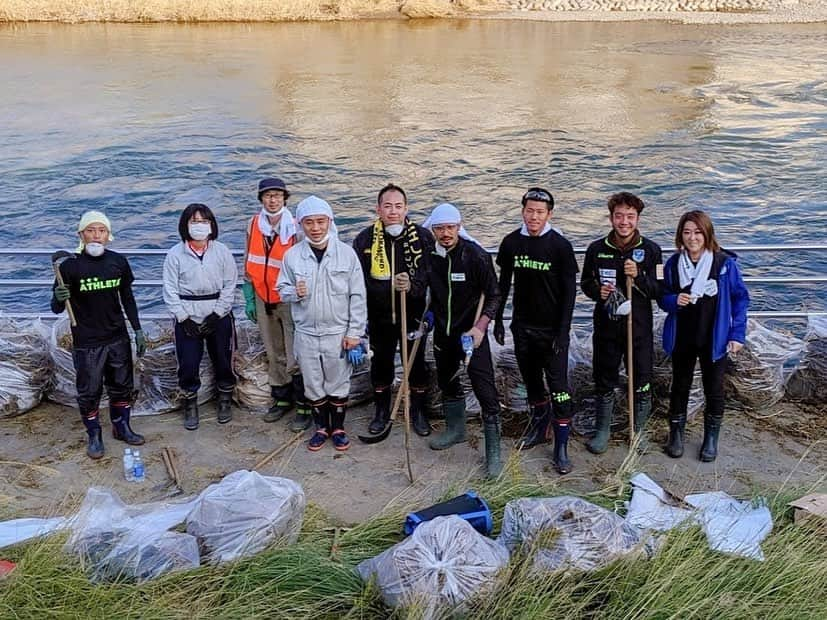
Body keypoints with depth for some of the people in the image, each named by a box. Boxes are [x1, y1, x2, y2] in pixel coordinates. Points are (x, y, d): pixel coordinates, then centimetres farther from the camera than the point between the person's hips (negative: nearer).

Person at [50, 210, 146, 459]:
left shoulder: (118, 262, -1)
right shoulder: (70, 266, -12)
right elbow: (57, 309, -7)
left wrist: (138, 330, 11)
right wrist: (59, 298, -29)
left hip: (118, 338, 4)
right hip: (86, 343, -3)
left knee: (122, 386, 15)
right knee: (89, 392, 6)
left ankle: (122, 427, 34)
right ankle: (94, 436, 25)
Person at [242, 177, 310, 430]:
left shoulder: (295, 227, -12)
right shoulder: (254, 225, 3)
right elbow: (249, 264, 11)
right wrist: (249, 298, 10)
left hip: (289, 299, -5)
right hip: (263, 299, 5)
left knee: (295, 359, -4)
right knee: (274, 355, 16)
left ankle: (304, 406, 8)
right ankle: (281, 399, 29)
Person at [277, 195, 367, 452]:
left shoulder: (346, 253, -7)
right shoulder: (292, 255, -3)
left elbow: (357, 296, -4)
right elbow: (282, 289, 7)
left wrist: (354, 332, -7)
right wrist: (293, 293, -17)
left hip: (338, 333, -2)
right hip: (306, 333, 2)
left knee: (338, 383, 10)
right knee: (313, 385, 13)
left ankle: (338, 428, 28)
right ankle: (321, 427, 31)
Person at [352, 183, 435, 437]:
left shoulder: (422, 237, -7)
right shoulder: (365, 239, -6)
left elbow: (431, 273, -10)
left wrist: (412, 285, -28)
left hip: (414, 315, 0)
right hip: (380, 316, 1)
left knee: (417, 364, 11)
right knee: (381, 365, 14)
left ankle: (418, 412, 30)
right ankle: (382, 412, 33)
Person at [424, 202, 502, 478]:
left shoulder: (476, 255, -16)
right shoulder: (429, 255, -4)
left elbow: (493, 295, -10)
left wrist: (480, 326, -20)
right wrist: (431, 314, 5)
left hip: (471, 333, -5)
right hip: (442, 332, 5)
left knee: (485, 391, -7)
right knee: (447, 383, 21)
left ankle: (493, 451, 1)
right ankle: (455, 429, 44)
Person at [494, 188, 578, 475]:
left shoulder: (560, 246, -10)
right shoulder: (511, 243, 0)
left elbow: (569, 292, -9)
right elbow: (503, 283, 10)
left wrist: (562, 332, -13)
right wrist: (498, 320, 8)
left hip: (552, 330, -4)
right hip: (523, 327, 4)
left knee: (558, 386, -4)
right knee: (531, 381, 17)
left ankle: (561, 447, 2)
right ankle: (539, 427, 36)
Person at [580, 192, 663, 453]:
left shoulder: (650, 250, -4)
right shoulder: (597, 249, -1)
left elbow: (659, 291, -4)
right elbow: (586, 283, 11)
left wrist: (639, 276, -22)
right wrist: (597, 291, -11)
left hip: (639, 329, -1)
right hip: (606, 327, 1)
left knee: (641, 385, 8)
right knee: (604, 383, 12)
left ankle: (638, 433, 27)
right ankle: (603, 431, 30)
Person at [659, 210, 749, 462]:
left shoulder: (725, 263, -12)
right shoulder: (673, 263, -4)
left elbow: (741, 298, -5)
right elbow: (663, 298, 5)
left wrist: (737, 334, -9)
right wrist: (674, 300, -18)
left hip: (714, 339, -2)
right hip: (681, 339, 2)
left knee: (714, 389, 10)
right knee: (680, 386, 14)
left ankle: (711, 438, 27)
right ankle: (676, 434, 30)